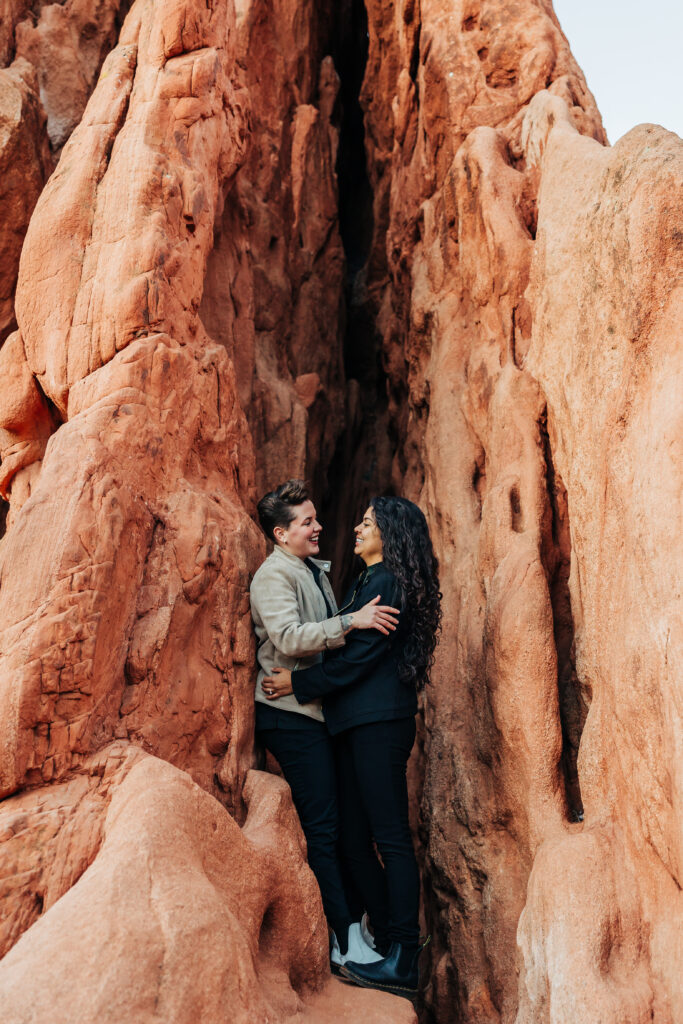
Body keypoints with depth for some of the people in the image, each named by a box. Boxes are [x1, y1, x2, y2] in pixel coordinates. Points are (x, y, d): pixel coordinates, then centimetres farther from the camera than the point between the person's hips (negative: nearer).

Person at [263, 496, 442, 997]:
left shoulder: (385, 583, -10)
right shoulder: (370, 582, 19)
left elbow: (359, 657, -14)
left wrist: (299, 682, -8)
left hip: (379, 723, -10)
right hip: (359, 722, 10)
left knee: (391, 838, -5)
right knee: (355, 840, 11)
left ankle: (403, 963, 2)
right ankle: (390, 942, 21)